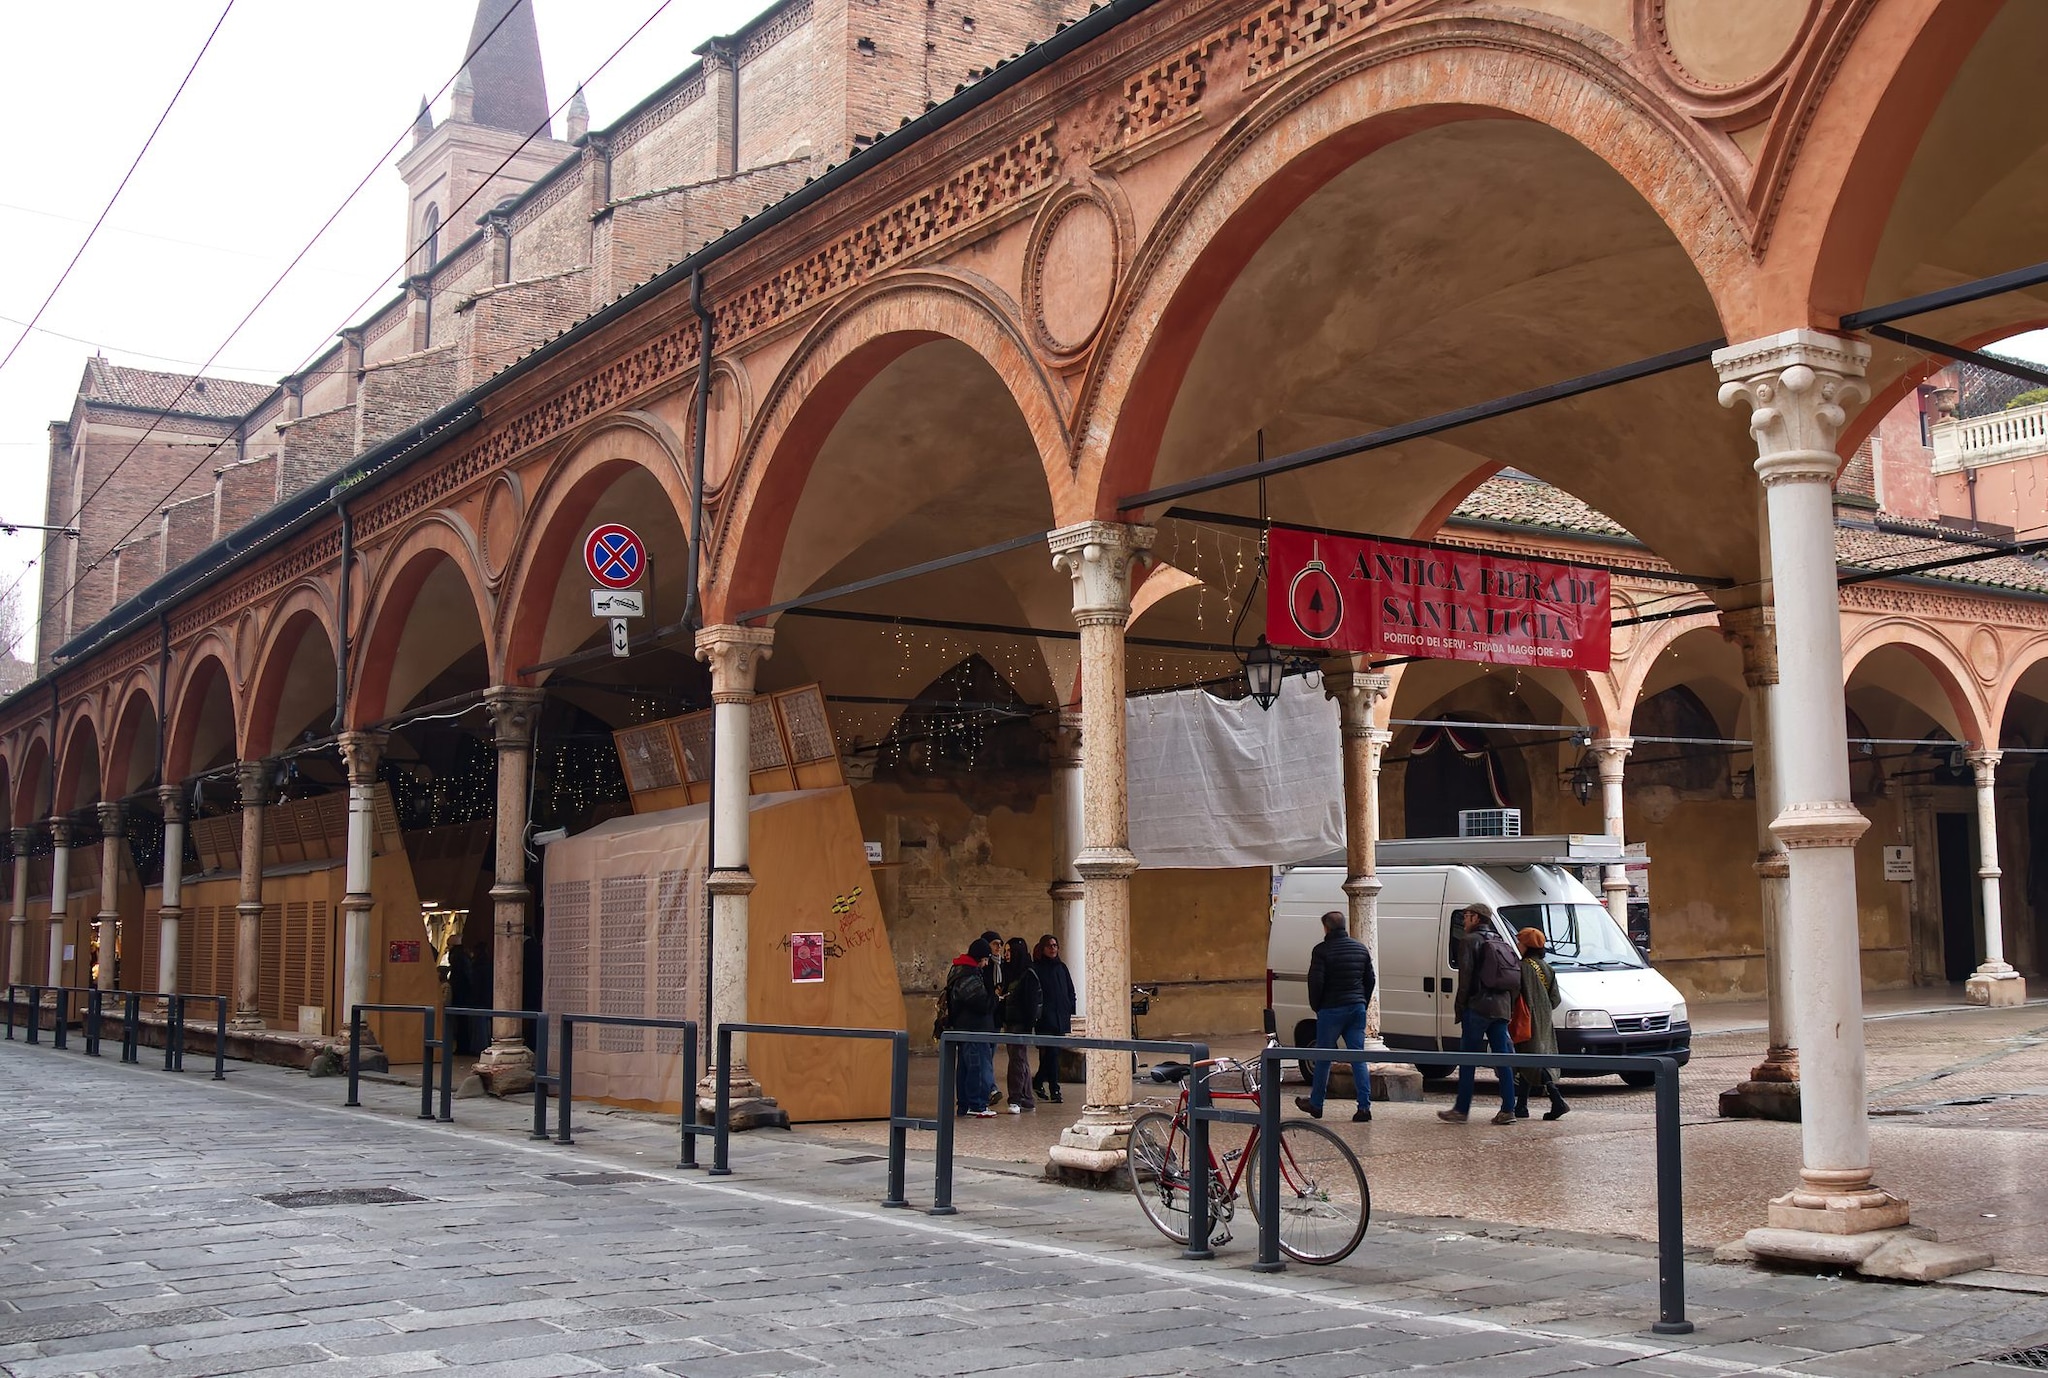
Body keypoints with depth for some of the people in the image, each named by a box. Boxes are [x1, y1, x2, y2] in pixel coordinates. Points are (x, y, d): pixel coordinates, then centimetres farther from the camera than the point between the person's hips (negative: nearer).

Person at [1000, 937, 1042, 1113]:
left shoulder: (1029, 974, -11)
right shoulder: (1010, 972, 14)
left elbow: (1032, 1002, -15)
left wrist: (1028, 1025, -19)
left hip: (1021, 1023, -9)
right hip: (1010, 1022, 9)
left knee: (1018, 1059, -11)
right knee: (1020, 1060, 11)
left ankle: (1016, 1100, -12)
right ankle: (1028, 1100, 17)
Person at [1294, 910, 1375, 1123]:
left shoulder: (1322, 950, -11)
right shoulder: (1361, 948, 9)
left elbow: (1316, 982, -13)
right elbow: (1370, 979, 14)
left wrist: (1316, 1006, 1)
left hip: (1331, 1010, -5)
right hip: (1357, 1009, 5)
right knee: (1358, 1058, 5)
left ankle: (1315, 1104, 17)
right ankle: (1364, 1106, -2)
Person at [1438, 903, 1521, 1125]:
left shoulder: (1470, 941, -3)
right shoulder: (1501, 942, 19)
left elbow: (1466, 976, -12)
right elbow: (1515, 977, 17)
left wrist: (1460, 1005, -7)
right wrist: (1510, 1008, 16)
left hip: (1478, 1007, -7)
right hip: (1502, 1008, 7)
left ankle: (1461, 1110, 1)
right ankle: (1508, 1110, 2)